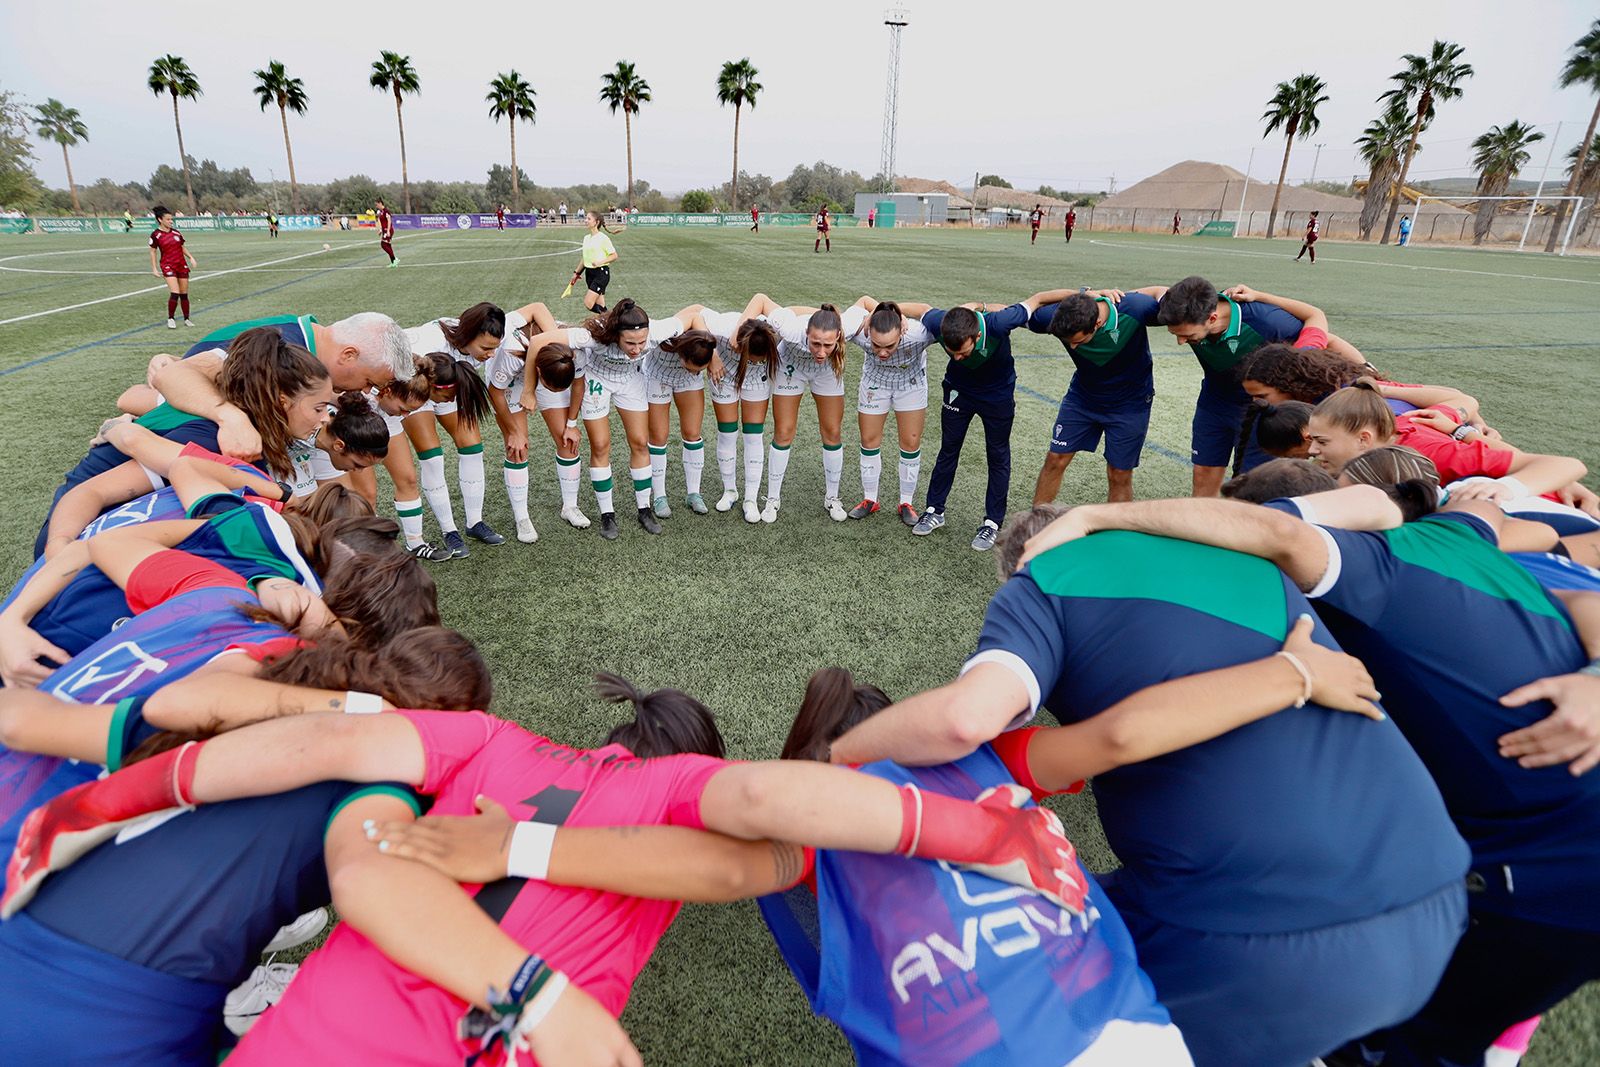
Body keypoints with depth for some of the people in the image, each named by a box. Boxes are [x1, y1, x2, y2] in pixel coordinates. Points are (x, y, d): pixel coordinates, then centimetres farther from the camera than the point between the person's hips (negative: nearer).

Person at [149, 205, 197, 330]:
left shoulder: (176, 232, 7)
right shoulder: (155, 234, -4)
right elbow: (153, 252, 2)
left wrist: (191, 257, 2)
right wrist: (154, 269, -2)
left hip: (182, 264, 4)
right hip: (168, 265, -4)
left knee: (184, 294, 7)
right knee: (175, 293, -16)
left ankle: (186, 319, 18)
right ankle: (170, 319, -2)